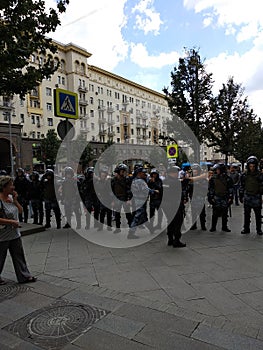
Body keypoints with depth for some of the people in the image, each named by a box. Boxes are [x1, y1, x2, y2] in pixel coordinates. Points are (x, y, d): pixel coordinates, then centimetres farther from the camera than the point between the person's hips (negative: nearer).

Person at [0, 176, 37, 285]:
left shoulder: (11, 197, 3)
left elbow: (20, 210, 8)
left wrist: (15, 200, -6)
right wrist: (12, 222, -21)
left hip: (15, 234, 8)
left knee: (19, 255, 14)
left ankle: (24, 276, 23)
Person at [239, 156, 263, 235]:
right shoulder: (244, 174, 3)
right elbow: (241, 186, 10)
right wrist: (241, 196, 9)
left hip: (257, 197, -2)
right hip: (247, 197, 2)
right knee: (246, 214, 8)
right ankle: (246, 229, 18)